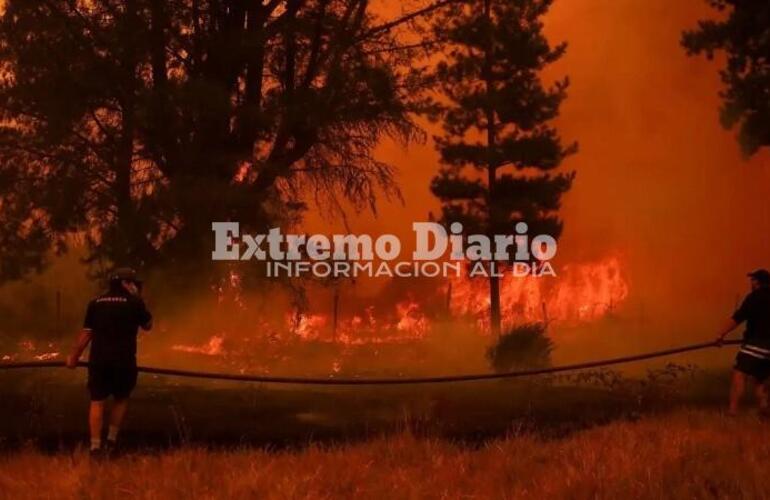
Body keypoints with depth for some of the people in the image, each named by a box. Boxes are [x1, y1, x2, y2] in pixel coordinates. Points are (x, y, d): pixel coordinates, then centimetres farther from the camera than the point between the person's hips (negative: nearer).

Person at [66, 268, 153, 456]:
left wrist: (74, 356, 14)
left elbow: (86, 333, 5)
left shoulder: (96, 303, 5)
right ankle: (112, 440, 14)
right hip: (123, 360, -2)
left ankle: (95, 446, 0)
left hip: (98, 359, 2)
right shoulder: (134, 303, -3)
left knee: (97, 401, 4)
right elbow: (148, 325, 11)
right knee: (121, 399, 17)